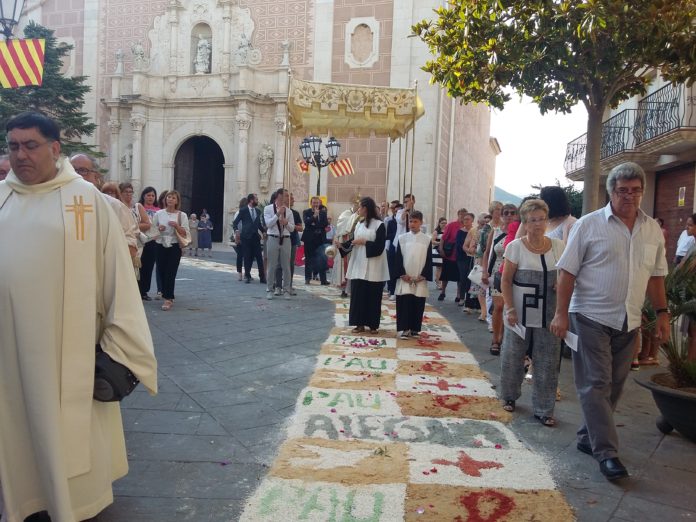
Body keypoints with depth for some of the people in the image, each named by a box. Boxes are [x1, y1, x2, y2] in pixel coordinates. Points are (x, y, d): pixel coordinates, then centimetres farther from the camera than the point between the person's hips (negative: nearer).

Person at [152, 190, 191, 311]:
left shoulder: (181, 215, 1)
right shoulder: (159, 213, 7)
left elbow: (185, 233, -3)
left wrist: (176, 226, -18)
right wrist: (158, 228, -7)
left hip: (174, 247, -3)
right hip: (161, 246, 3)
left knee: (170, 273, -8)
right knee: (162, 272, 6)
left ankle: (168, 299, -8)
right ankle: (168, 296, 22)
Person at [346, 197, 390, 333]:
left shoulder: (379, 225, -6)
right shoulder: (359, 225, 13)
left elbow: (379, 246, -12)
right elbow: (354, 241, 11)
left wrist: (364, 242, -13)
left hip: (373, 267, -5)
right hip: (359, 265, 5)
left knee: (373, 296, 2)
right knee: (358, 295, 3)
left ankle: (373, 324, 11)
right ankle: (360, 323, 11)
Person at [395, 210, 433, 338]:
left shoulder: (427, 239, 3)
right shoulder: (402, 238, 4)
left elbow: (429, 260, 2)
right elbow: (398, 258, 2)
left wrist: (423, 275, -7)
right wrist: (402, 274, -8)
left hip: (420, 279, 0)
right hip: (404, 278, 0)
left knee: (418, 305, 5)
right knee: (404, 303, -3)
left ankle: (415, 329, 16)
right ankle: (404, 329, 3)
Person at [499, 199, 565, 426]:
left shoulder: (557, 246, 3)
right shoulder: (516, 247, -6)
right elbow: (506, 281, -5)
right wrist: (510, 309, -13)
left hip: (548, 314, 2)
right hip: (521, 313, -2)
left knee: (547, 363, 6)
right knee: (513, 356, 11)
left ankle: (544, 409, 18)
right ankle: (509, 397, 33)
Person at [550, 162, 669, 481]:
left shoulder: (653, 230, 9)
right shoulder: (589, 224, -5)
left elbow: (656, 276, 15)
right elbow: (568, 271, -6)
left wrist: (662, 313, 8)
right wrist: (561, 314, -11)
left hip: (628, 322, 5)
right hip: (591, 317, -5)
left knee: (613, 386, 11)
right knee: (596, 384, -4)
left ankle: (588, 437, 27)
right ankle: (606, 452, 1)